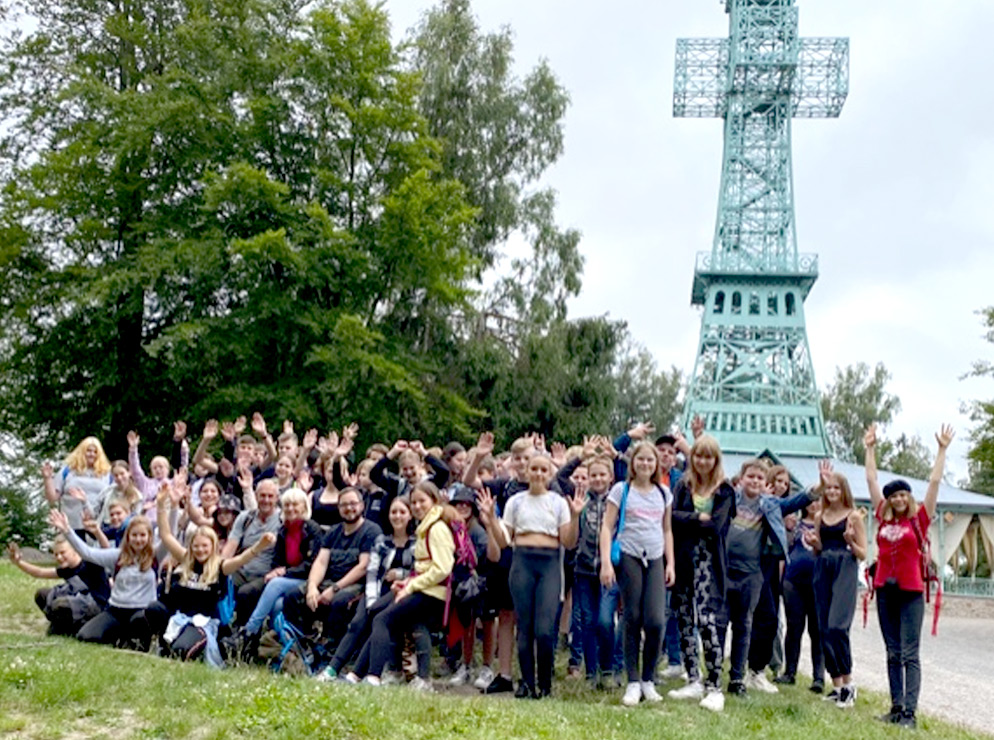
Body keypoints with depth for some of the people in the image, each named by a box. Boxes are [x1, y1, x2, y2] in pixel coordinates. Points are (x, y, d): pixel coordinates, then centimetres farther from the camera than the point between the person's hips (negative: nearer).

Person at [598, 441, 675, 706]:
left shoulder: (663, 493, 13)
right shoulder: (621, 490, 2)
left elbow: (667, 531, 18)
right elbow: (607, 527, -2)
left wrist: (670, 563, 10)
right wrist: (606, 562, -11)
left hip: (655, 560, 3)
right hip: (628, 558, -3)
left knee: (656, 621, -9)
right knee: (633, 621, -1)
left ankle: (648, 680, 9)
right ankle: (633, 682, 9)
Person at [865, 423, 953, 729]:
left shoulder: (919, 519, -2)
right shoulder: (883, 518, 7)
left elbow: (935, 482, -4)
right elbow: (871, 479, 14)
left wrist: (942, 449, -5)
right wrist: (870, 448, 19)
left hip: (910, 592, -4)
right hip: (885, 589, 5)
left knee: (910, 654, -5)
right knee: (893, 653, 9)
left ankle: (910, 711, -6)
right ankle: (896, 707, 15)